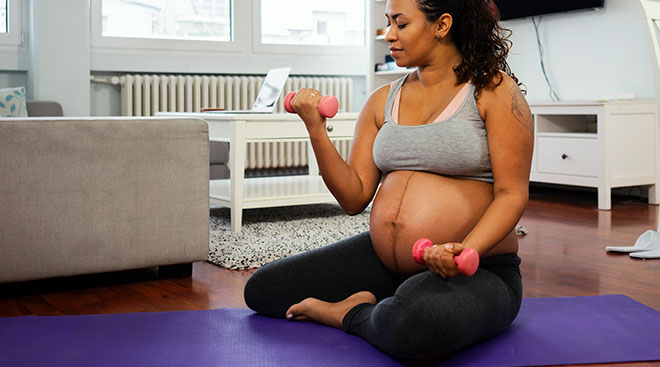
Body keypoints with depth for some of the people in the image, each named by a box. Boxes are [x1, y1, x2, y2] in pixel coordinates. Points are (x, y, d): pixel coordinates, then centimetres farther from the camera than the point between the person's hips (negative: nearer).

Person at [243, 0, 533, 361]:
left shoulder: (493, 89, -5)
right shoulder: (382, 101, 9)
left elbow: (512, 195, -11)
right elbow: (355, 198, 4)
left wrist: (465, 251, -29)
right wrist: (316, 131, -8)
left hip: (477, 271, -6)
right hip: (382, 261, 6)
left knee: (420, 325, -42)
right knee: (260, 289, 2)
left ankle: (350, 314, -8)